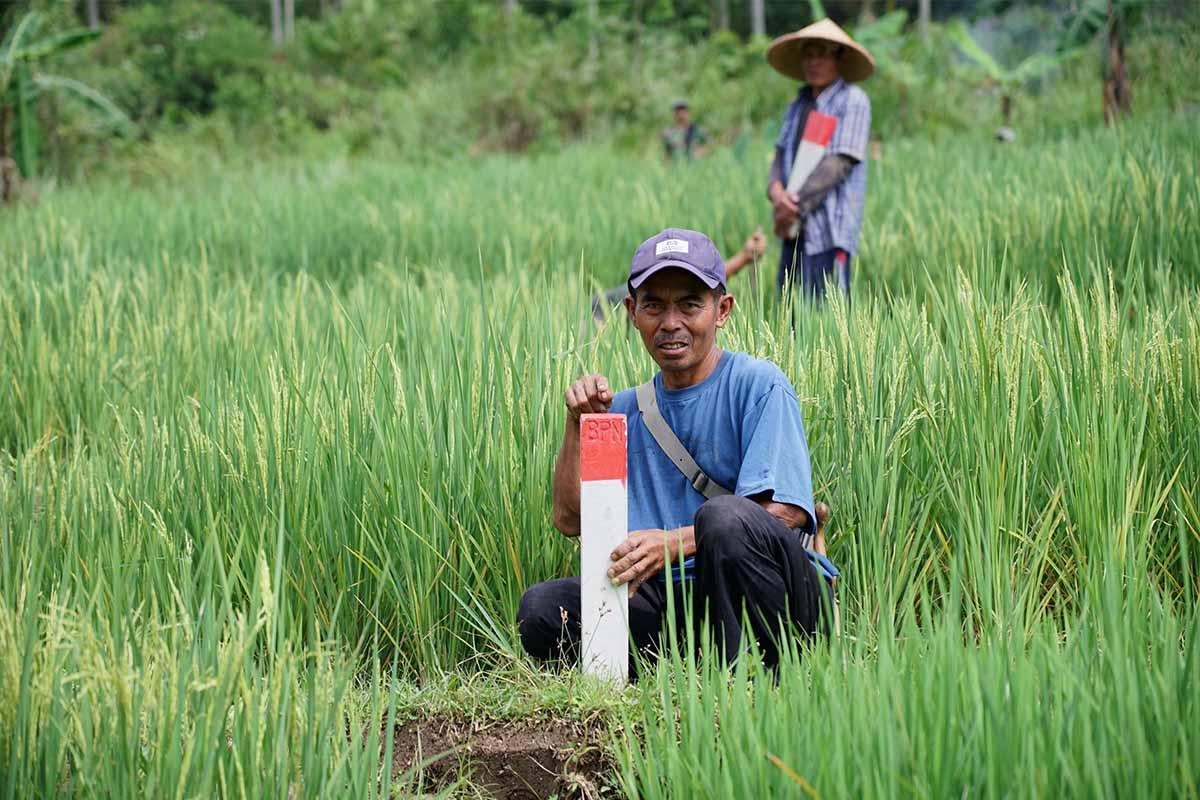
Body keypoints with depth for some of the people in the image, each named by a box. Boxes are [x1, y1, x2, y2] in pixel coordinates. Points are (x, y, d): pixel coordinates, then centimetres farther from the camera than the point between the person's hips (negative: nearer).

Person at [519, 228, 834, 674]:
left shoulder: (758, 386, 0)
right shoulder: (626, 411, 19)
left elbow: (782, 513, -12)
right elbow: (570, 519, 13)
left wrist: (674, 542, -25)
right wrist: (578, 424, 1)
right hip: (675, 598, 5)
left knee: (724, 517, -36)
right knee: (541, 606, -17)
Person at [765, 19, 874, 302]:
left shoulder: (853, 101, -4)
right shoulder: (798, 105, 18)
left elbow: (839, 163, -12)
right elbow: (781, 157, 12)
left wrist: (796, 207, -12)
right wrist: (777, 192, -11)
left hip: (830, 232, -7)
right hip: (795, 230, 7)